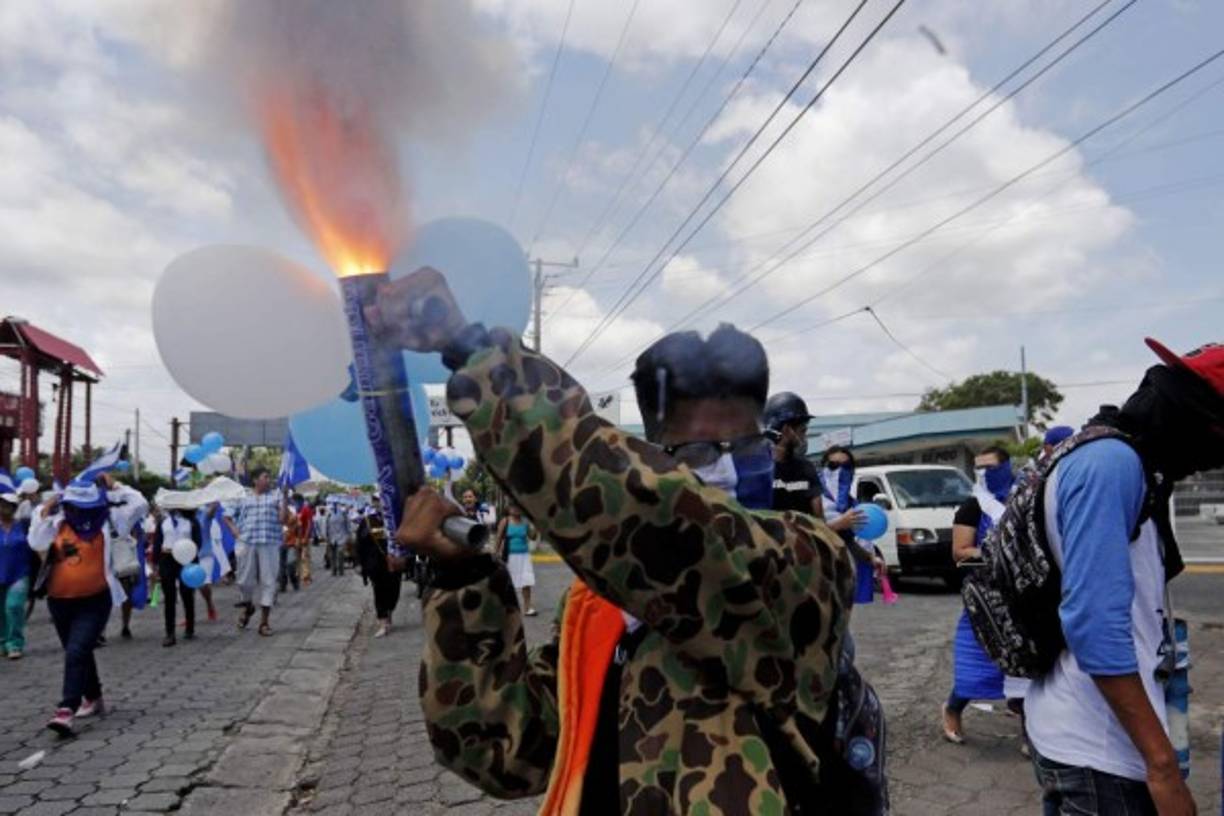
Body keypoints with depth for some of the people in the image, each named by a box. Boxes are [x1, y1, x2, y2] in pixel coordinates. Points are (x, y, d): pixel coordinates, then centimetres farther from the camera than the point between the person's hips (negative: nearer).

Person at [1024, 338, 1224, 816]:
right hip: (1099, 749, -10)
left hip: (1088, 737, 10)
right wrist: (1163, 765, -24)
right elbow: (1095, 624, -27)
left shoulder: (1115, 462, 11)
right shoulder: (1111, 464, -20)